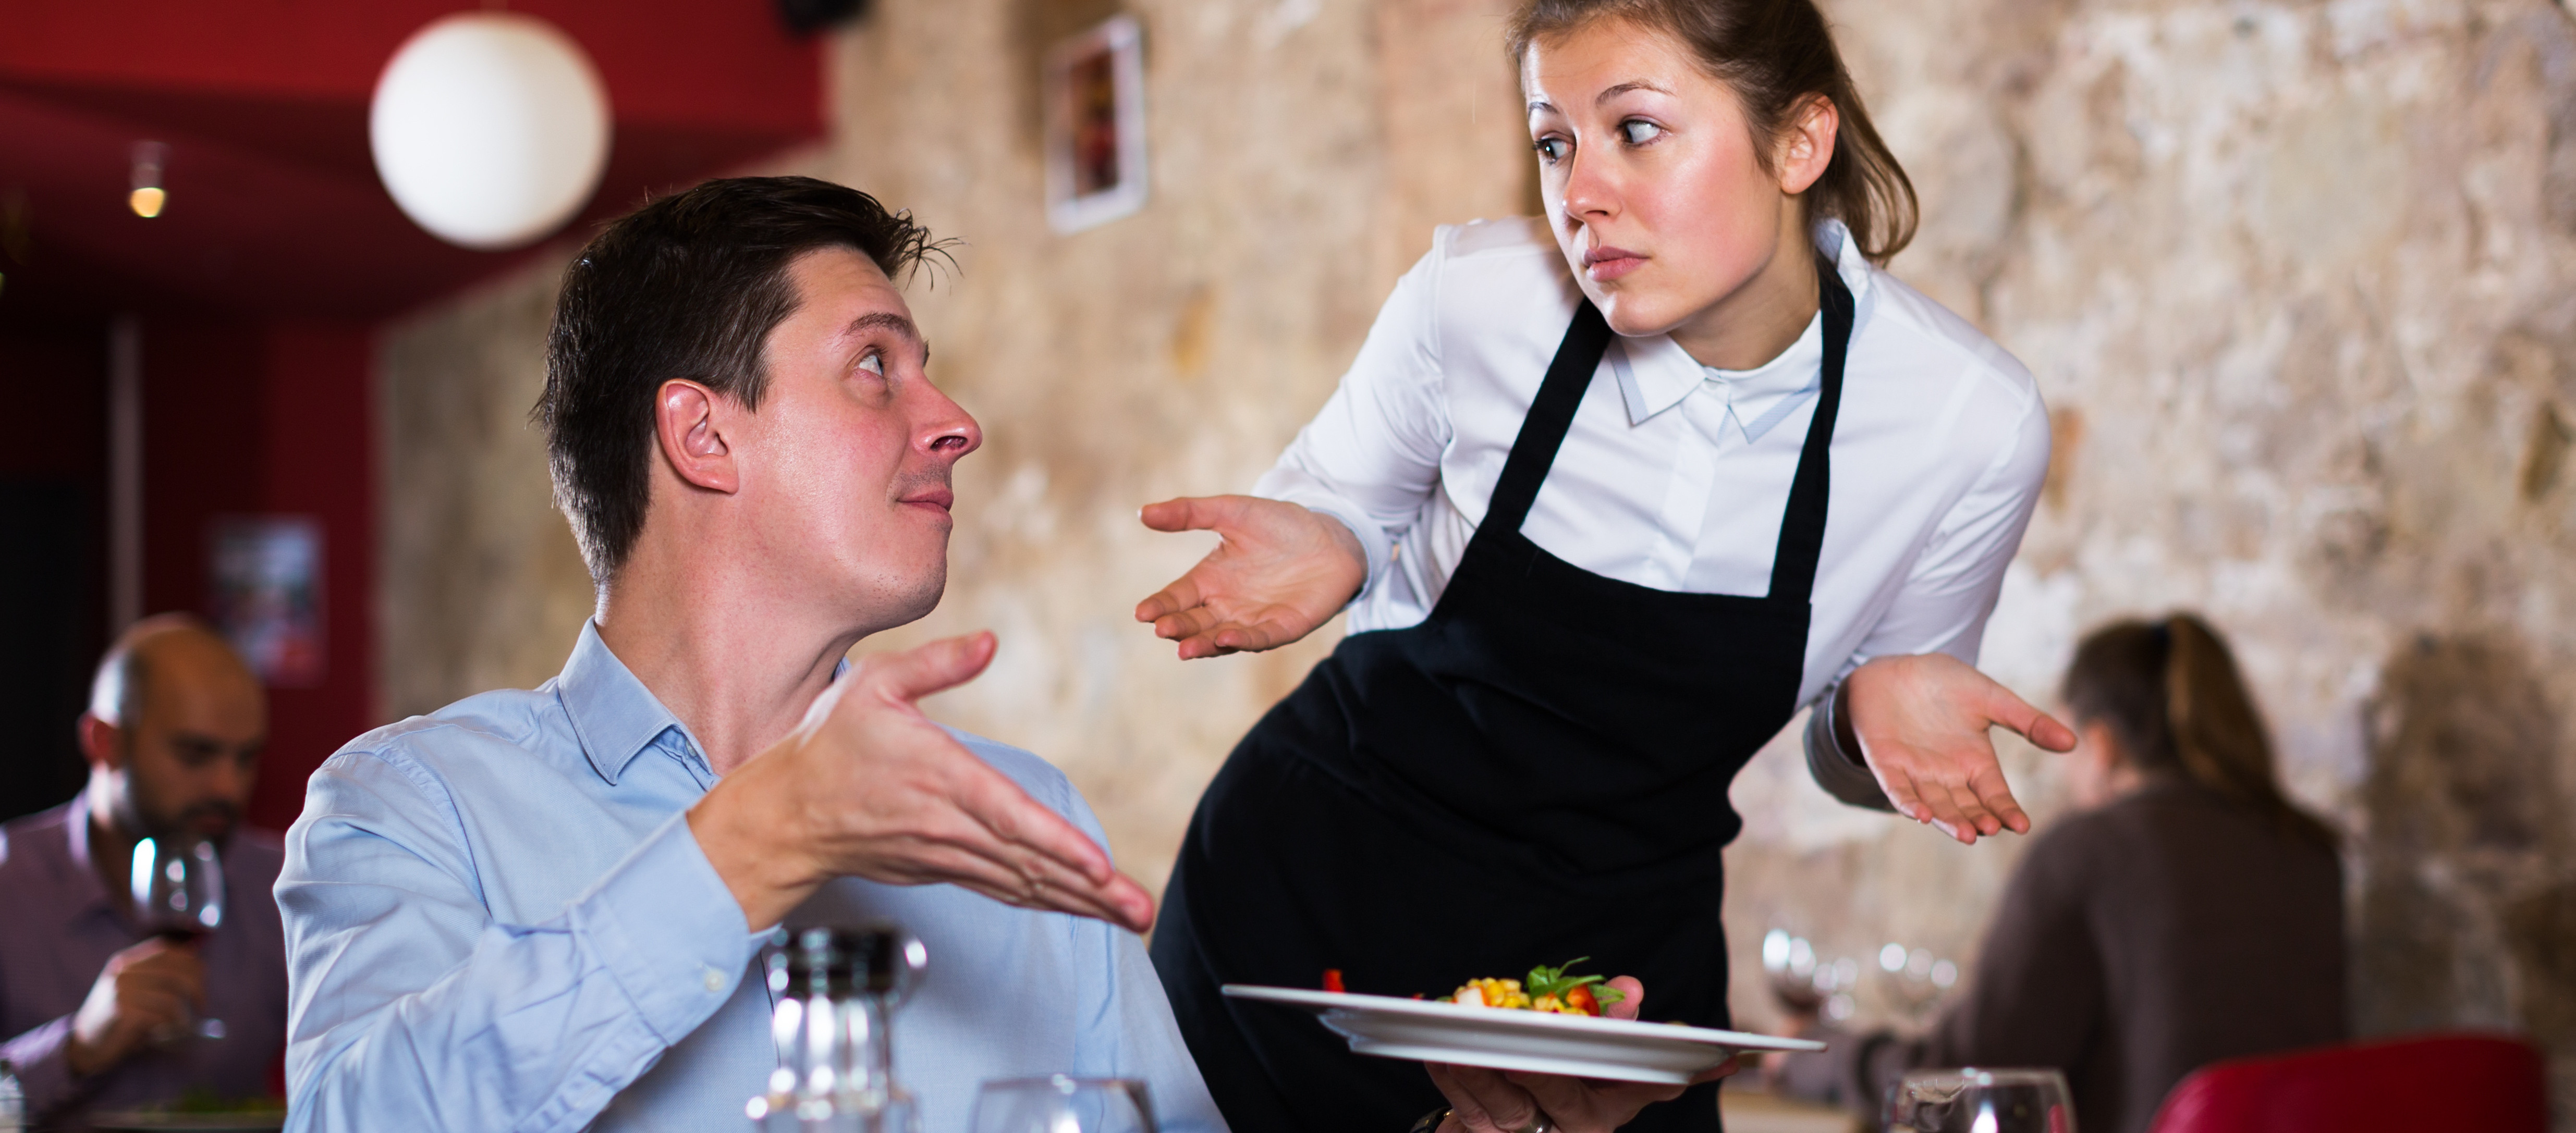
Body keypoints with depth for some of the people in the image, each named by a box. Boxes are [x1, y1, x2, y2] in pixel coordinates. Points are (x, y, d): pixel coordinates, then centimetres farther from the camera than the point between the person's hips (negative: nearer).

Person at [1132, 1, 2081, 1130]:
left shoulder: (1974, 422, -16)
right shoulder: (1477, 294, -18)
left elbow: (1855, 750, 0)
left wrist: (1883, 700, -22)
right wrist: (1319, 550, -20)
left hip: (1622, 947, 1)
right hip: (1305, 889, 0)